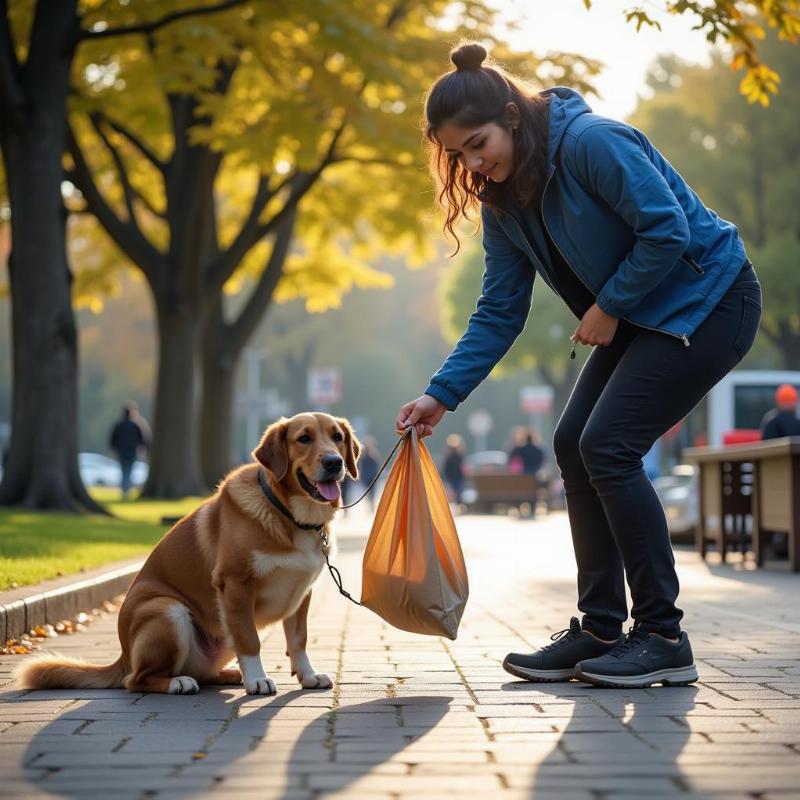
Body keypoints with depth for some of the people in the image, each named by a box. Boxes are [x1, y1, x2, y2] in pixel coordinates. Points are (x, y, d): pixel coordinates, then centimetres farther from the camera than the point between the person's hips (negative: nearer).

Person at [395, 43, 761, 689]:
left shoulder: (592, 143, -24)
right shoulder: (502, 199, 2)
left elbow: (668, 229, -25)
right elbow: (500, 313, 4)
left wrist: (609, 307, -16)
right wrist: (442, 394, -5)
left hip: (709, 301, -9)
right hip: (639, 315, 9)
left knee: (607, 446, -17)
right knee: (574, 445, 1)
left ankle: (664, 638, -8)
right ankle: (600, 630, 9)